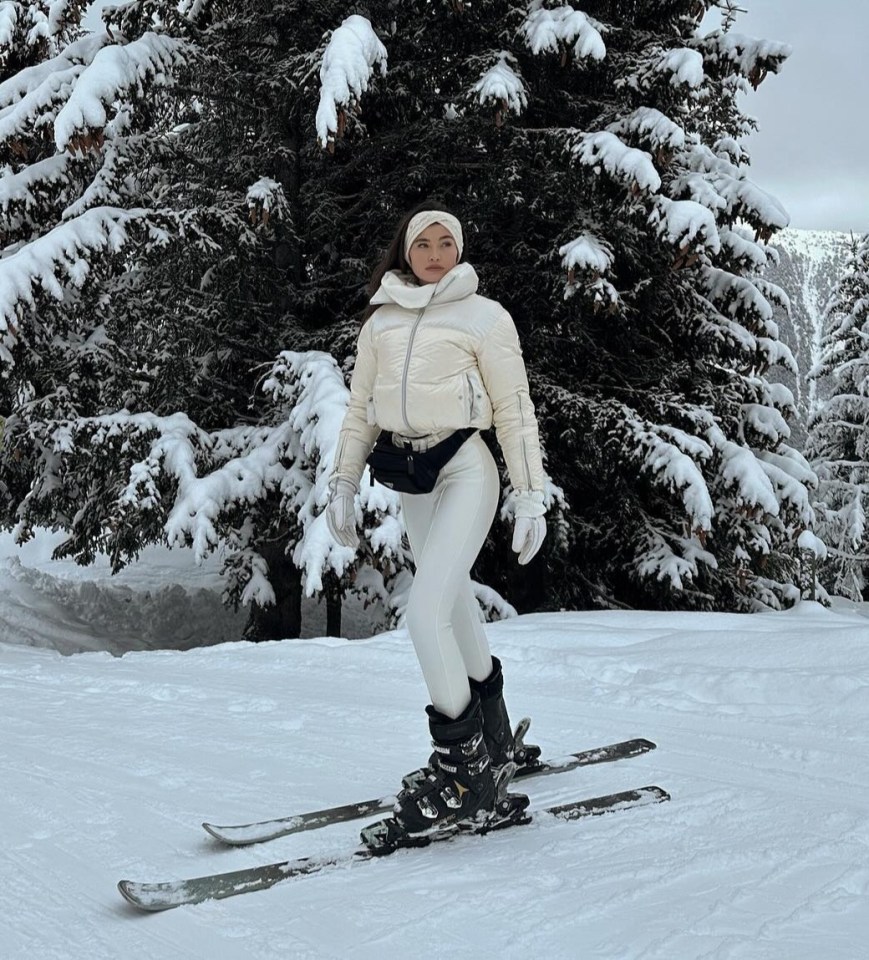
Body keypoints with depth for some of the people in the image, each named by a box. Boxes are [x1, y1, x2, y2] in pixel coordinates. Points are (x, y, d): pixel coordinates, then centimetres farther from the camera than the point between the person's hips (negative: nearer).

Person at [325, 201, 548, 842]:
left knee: (426, 612, -19)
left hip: (465, 469, -5)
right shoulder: (382, 319, 13)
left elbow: (515, 410, -1)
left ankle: (463, 765, -8)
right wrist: (343, 485, 11)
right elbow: (361, 409, 16)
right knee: (457, 610, 13)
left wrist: (531, 497, -5)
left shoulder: (483, 316, 0)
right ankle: (494, 745, 27)